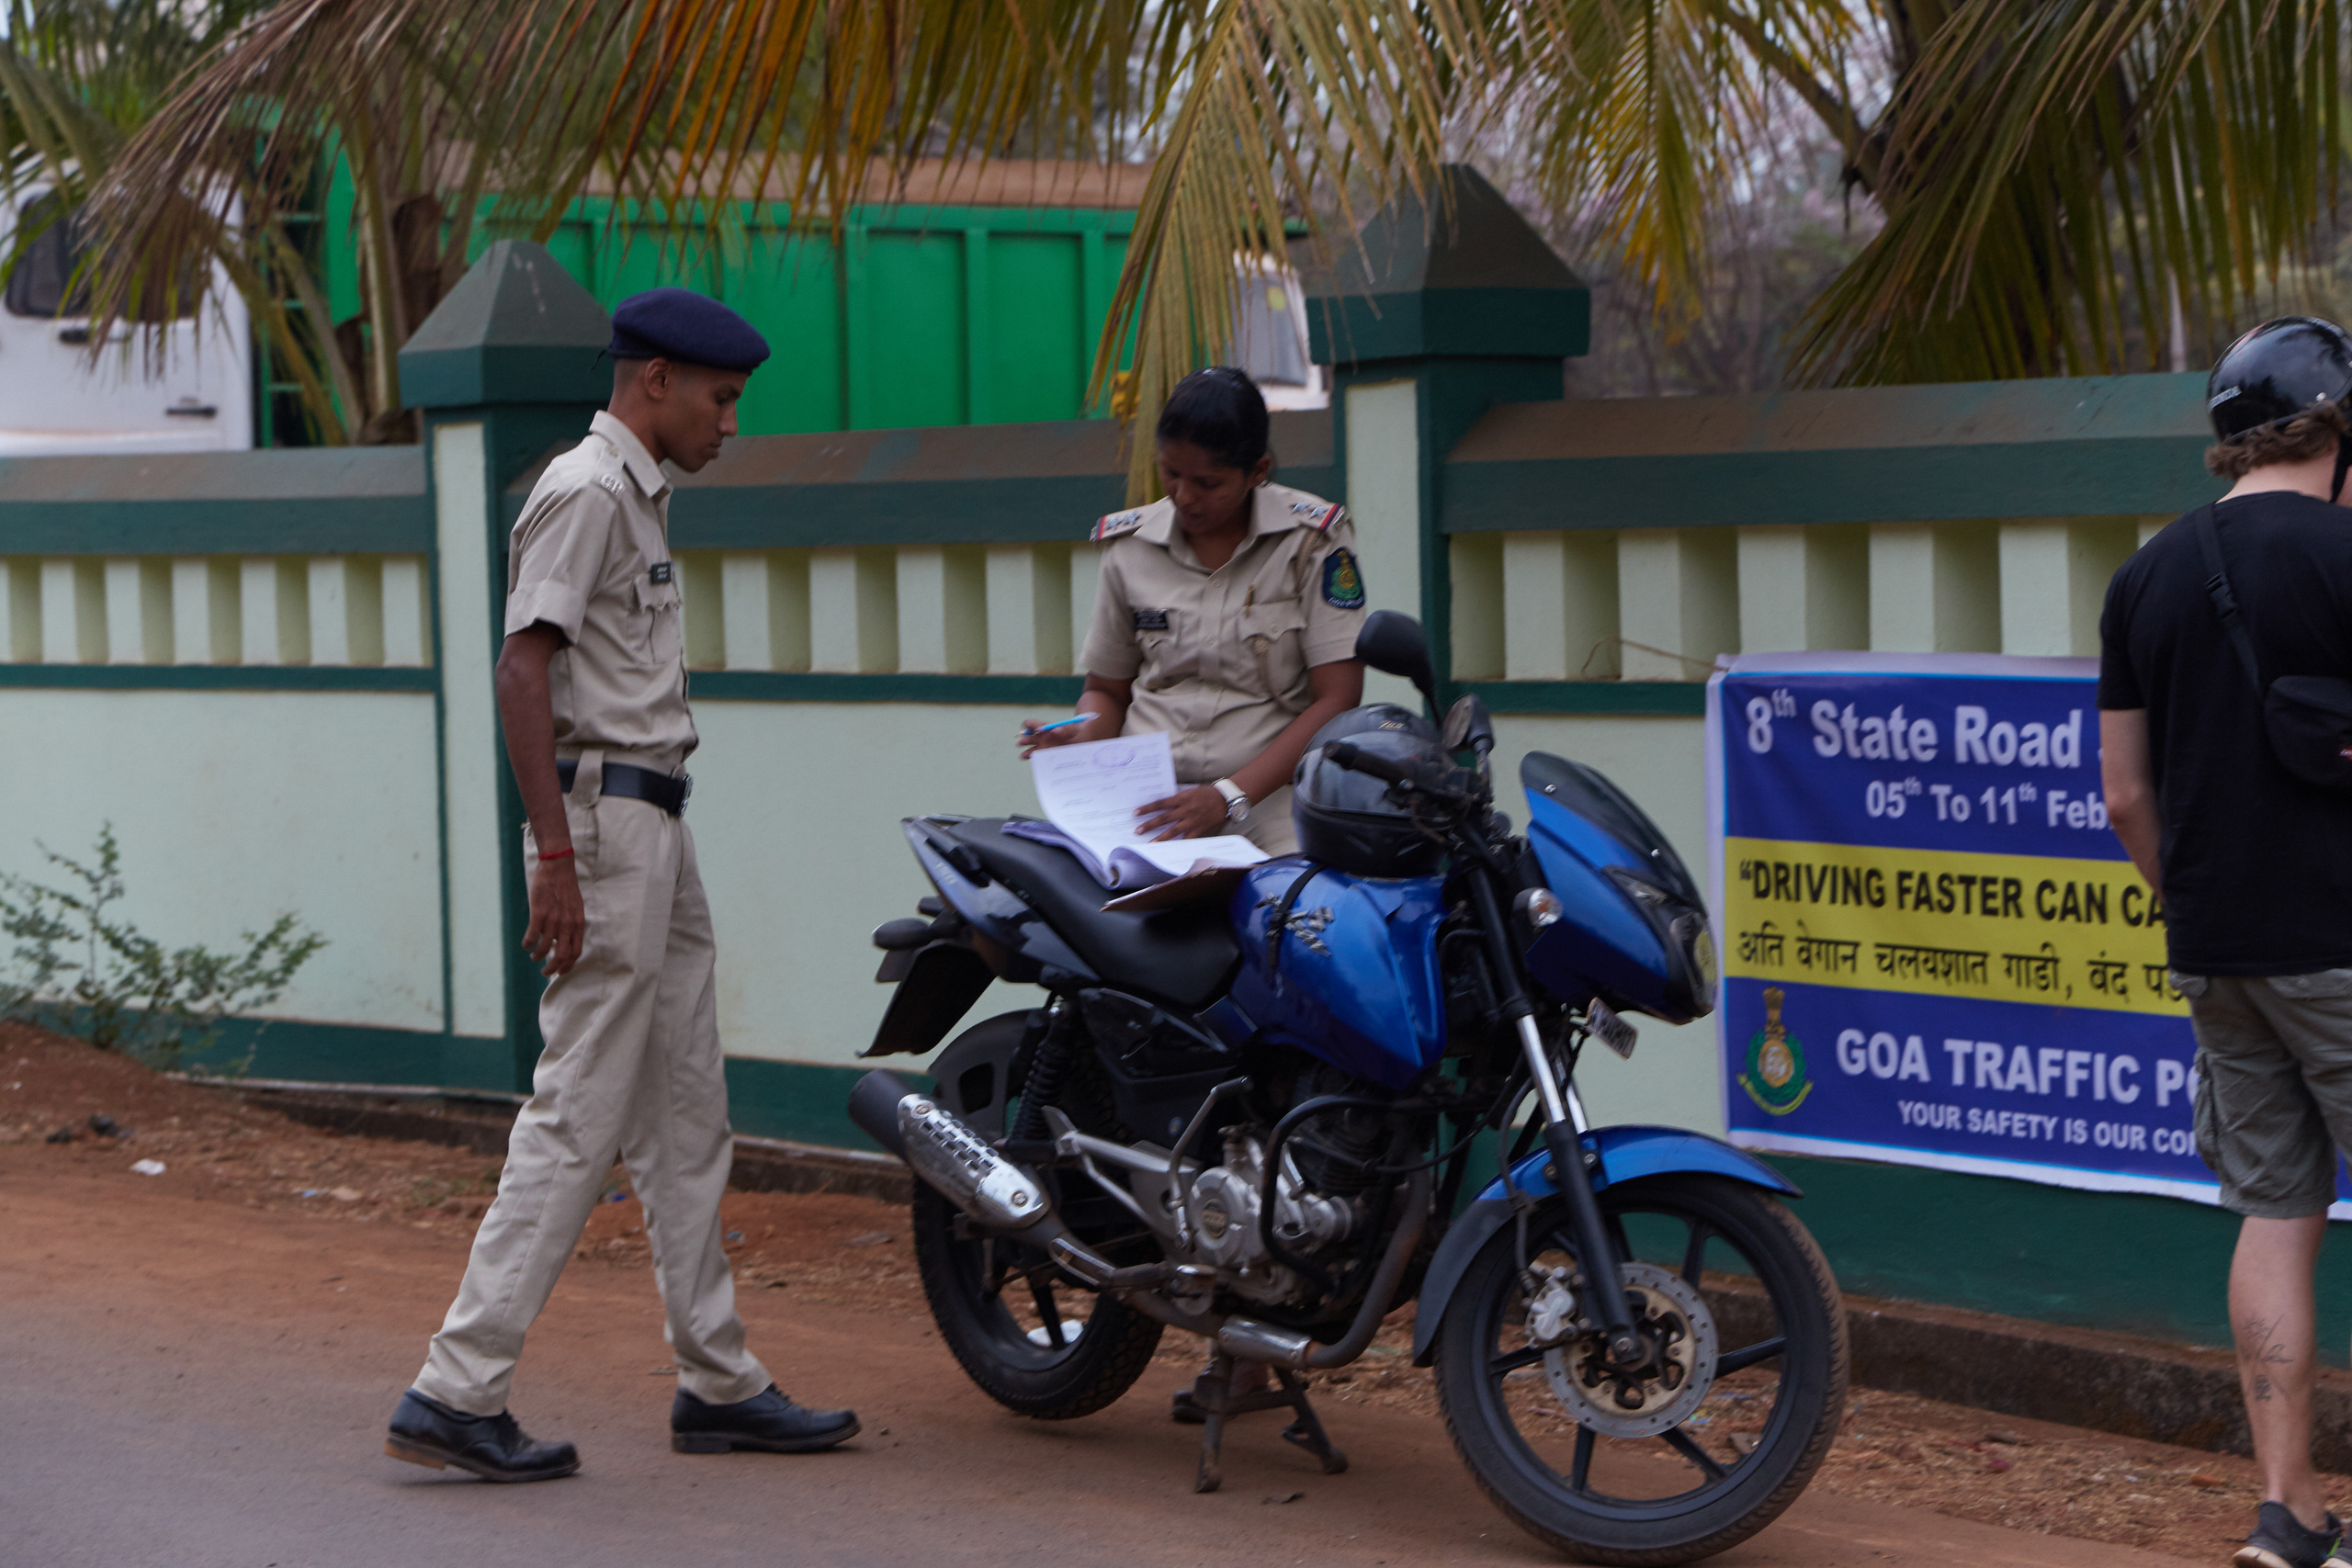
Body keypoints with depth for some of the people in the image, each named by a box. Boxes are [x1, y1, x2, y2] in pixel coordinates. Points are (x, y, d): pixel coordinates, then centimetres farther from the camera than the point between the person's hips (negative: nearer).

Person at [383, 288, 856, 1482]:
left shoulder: (639, 497, 19)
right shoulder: (585, 493, -13)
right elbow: (524, 673, -21)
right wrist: (557, 857, -26)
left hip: (656, 829, 11)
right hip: (604, 814, -10)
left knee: (686, 1119, 13)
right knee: (578, 1117, -10)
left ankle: (718, 1383, 20)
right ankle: (457, 1394, -8)